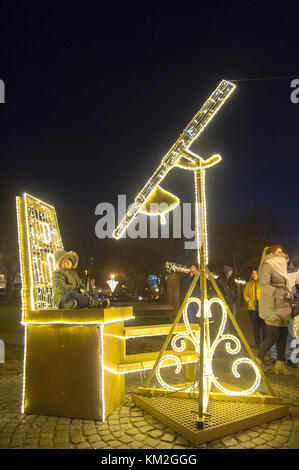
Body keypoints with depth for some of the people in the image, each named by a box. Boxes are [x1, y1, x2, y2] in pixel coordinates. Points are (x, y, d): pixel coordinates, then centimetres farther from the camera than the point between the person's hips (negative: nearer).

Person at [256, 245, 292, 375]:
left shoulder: (279, 268, 20)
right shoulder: (267, 267, -8)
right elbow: (263, 285, -20)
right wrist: (282, 293, -20)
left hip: (281, 306, 9)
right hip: (272, 306, -9)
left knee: (283, 334, 5)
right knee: (273, 335, -8)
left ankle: (280, 364, 10)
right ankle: (258, 362, 4)